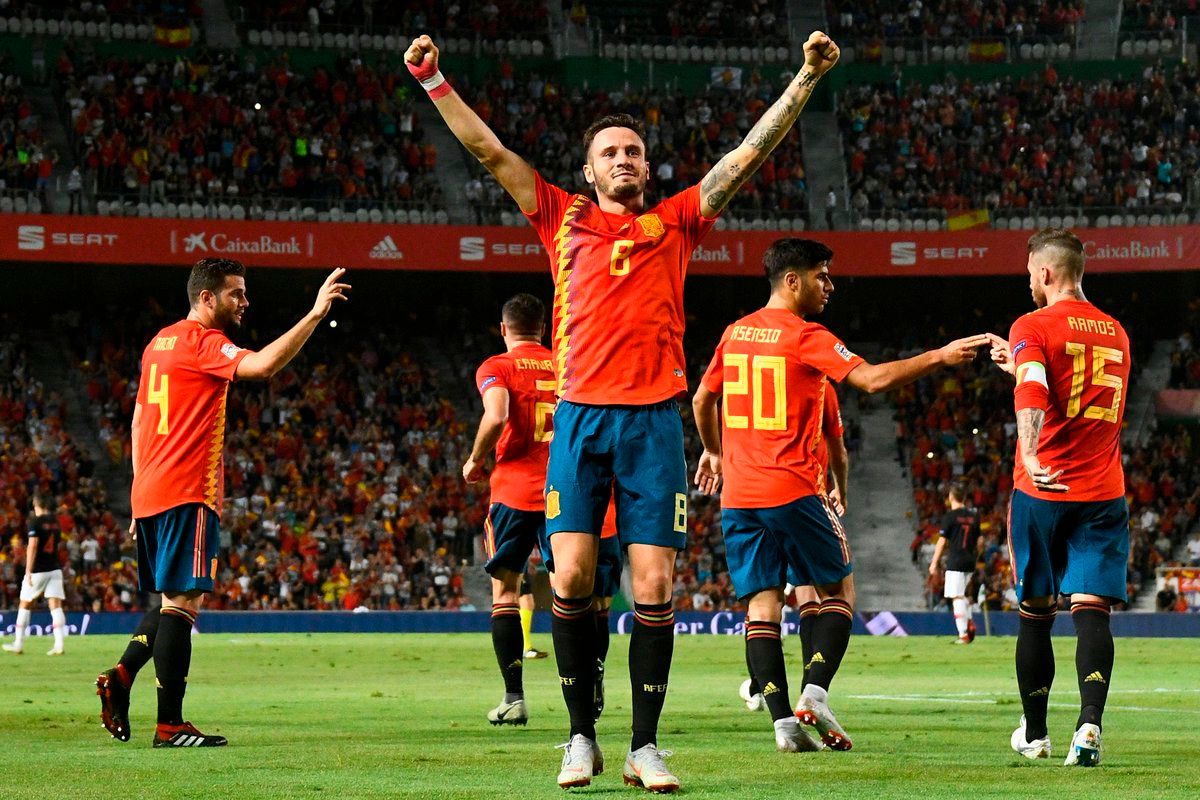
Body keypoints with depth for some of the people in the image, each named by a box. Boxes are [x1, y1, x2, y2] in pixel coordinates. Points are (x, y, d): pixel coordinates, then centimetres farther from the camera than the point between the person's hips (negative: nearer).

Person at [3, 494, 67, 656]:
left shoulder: (36, 521, -10)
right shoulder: (54, 521, 9)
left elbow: (32, 546, -18)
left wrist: (28, 571, -19)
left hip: (38, 570, -5)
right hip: (54, 568, 5)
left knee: (25, 605, 9)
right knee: (56, 606, -2)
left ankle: (18, 644, 13)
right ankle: (59, 645, -14)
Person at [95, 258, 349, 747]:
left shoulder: (160, 342, 19)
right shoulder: (202, 341, -9)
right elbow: (262, 366, -27)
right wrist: (315, 315, -27)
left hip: (149, 491, 9)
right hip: (187, 493, -9)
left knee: (174, 599, 18)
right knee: (182, 601, -8)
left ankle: (120, 678, 5)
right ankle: (169, 725, -10)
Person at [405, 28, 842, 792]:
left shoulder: (675, 222, 13)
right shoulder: (563, 219, 14)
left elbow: (751, 152, 11)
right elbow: (489, 149, 13)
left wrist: (807, 79, 5)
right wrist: (434, 81, 7)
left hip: (654, 419, 0)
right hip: (580, 414, 0)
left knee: (654, 586, -4)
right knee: (571, 576, -8)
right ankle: (582, 735, 5)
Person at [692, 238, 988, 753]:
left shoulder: (735, 333, 12)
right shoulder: (805, 337, -8)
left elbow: (702, 400, 22)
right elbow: (872, 379, -17)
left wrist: (714, 451, 38)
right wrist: (941, 357, -11)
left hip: (738, 495, 6)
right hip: (793, 490, -5)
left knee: (761, 602, 3)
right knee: (838, 587, 10)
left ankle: (783, 719, -6)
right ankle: (814, 692, -6)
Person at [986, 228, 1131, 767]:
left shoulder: (1033, 327, -4)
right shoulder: (1116, 334, 15)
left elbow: (1033, 395, -23)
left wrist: (1030, 458, -36)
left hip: (1043, 493, -3)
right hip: (1104, 494, 3)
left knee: (1035, 614, 10)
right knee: (1091, 610, -6)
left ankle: (1034, 733, 20)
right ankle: (1089, 723, -26)